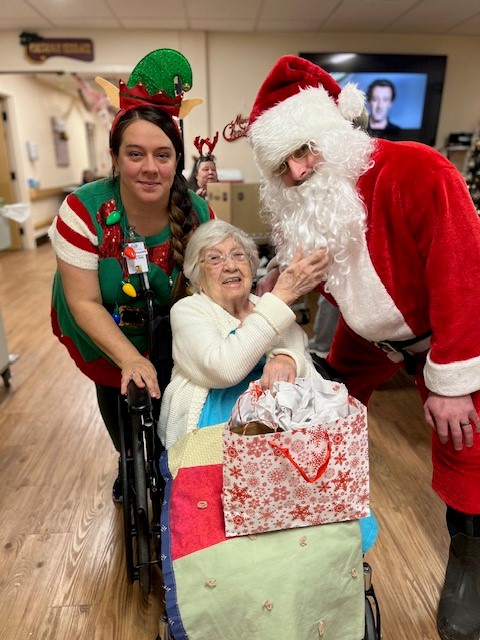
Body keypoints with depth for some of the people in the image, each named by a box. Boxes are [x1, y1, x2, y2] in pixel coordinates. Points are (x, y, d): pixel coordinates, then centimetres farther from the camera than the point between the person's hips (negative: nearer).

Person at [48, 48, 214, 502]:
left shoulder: (198, 213, -20)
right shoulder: (82, 210, -28)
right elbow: (85, 302, -24)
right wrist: (130, 359, -33)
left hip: (169, 342, 1)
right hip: (102, 341, 0)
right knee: (122, 423, 22)